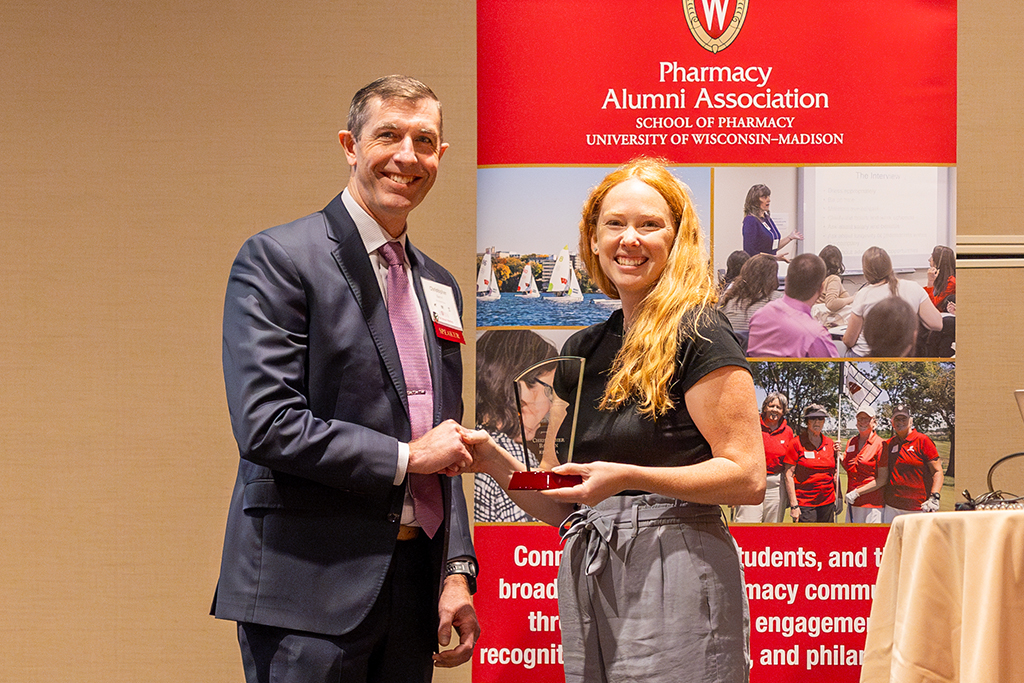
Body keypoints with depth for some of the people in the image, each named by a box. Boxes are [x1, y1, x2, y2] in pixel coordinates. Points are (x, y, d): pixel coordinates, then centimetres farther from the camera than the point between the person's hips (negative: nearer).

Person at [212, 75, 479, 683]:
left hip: (412, 585, 7)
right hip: (309, 588, -6)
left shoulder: (439, 285, 17)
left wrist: (457, 572, 9)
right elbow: (265, 425, -17)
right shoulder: (277, 258, -6)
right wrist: (405, 456, -9)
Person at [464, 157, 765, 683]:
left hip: (673, 578, -6)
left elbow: (748, 477, -12)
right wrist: (498, 463, 0)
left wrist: (628, 478, -20)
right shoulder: (584, 350, 15)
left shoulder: (697, 334, -5)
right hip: (587, 579, 6)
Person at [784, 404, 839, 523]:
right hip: (804, 505, -5)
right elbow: (789, 475, -6)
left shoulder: (830, 444, 11)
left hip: (828, 503, 5)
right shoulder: (796, 443, -3)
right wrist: (793, 505, -12)